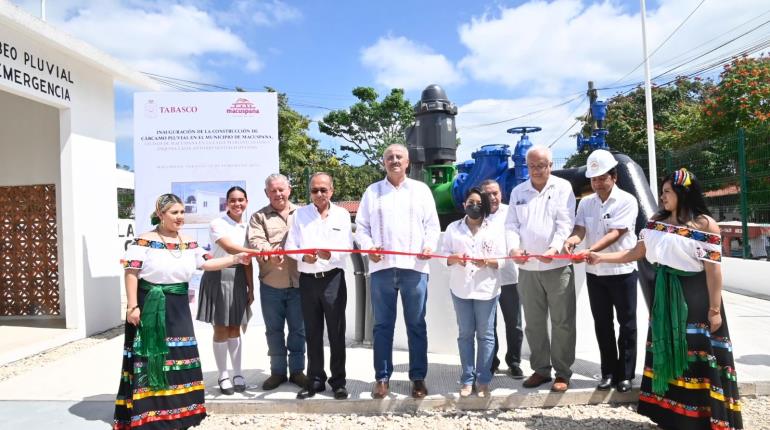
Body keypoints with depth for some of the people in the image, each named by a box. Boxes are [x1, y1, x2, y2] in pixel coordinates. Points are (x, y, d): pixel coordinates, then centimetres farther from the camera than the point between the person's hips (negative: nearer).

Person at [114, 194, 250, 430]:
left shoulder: (189, 244, 8)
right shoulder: (144, 241, -9)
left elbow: (207, 263, 9)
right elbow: (131, 273, -11)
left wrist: (236, 258, 0)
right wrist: (132, 306, -15)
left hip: (178, 308, 6)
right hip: (150, 307, -5)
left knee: (180, 357, 11)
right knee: (150, 359, 1)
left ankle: (178, 410, 26)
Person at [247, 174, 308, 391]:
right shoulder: (259, 217, 8)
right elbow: (256, 241, -9)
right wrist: (269, 255, -29)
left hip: (298, 282, 0)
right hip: (271, 284, 0)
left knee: (298, 329, 8)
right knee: (274, 329, 10)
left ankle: (297, 370, 22)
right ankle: (278, 371, 23)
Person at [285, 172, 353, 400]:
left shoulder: (342, 214, 5)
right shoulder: (300, 214, 8)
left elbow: (347, 247, -2)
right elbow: (290, 245, 3)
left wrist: (330, 254, -23)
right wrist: (303, 256, -18)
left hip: (333, 278, -2)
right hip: (307, 279, 2)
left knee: (336, 332, 3)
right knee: (312, 333, 10)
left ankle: (338, 381, 14)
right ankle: (316, 380, 22)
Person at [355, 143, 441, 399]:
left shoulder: (421, 190, 12)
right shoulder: (372, 192, 13)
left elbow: (432, 224, 7)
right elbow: (361, 226, 9)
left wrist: (430, 245, -11)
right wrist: (368, 246, -10)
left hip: (414, 266, 0)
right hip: (381, 267, 1)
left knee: (416, 325, 5)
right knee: (383, 325, 6)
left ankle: (418, 377, 15)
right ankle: (382, 378, 16)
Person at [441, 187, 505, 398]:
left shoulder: (495, 229, 4)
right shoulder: (453, 228, 8)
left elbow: (501, 260, 0)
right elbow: (444, 255, 5)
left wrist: (487, 262, -19)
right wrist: (455, 258, -16)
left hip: (486, 289, -1)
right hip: (460, 288, 1)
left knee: (485, 334, 5)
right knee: (465, 334, 7)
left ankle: (483, 380, 15)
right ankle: (467, 379, 16)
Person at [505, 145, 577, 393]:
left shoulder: (563, 187, 2)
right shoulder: (518, 192, 13)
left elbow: (565, 223, -8)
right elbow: (511, 225, 8)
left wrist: (554, 248, -24)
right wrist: (513, 248, -12)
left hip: (557, 266, -3)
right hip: (527, 268, 4)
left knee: (562, 322, 2)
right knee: (534, 322, 11)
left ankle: (563, 372, 14)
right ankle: (541, 369, 24)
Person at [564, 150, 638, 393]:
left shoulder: (627, 201, -9)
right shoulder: (585, 203, 6)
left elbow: (615, 233, -19)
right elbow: (580, 229, -4)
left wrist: (590, 250, -33)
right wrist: (571, 240, -28)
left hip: (622, 271, -4)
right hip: (594, 273, 4)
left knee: (626, 324, 5)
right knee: (602, 324, 11)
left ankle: (625, 374, 17)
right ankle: (608, 372, 23)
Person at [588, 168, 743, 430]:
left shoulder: (705, 224, -12)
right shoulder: (656, 222, 7)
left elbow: (713, 269, -14)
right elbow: (636, 253, 8)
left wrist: (714, 309, -15)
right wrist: (600, 257, 2)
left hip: (695, 297, -6)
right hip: (665, 295, 6)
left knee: (698, 353, 1)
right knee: (667, 349, 11)